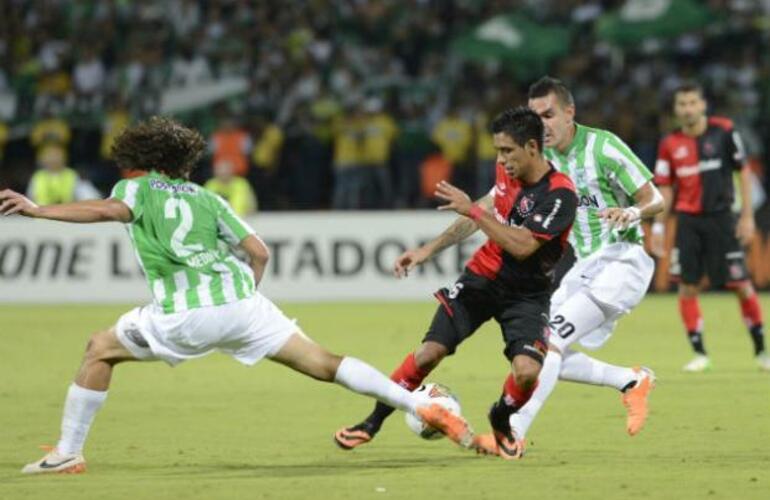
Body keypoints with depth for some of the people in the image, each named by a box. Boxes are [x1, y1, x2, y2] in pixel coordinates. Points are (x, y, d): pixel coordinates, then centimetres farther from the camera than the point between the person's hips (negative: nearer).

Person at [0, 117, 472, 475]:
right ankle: (423, 407, -5)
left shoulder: (138, 188, 11)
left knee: (101, 349, 16)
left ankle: (68, 453, 14)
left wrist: (39, 210, -16)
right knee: (323, 363, 3)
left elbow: (109, 209, -14)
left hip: (184, 316, -4)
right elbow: (259, 252, 14)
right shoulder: (207, 198, 22)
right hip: (241, 303, 4)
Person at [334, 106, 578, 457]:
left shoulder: (560, 194, -24)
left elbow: (522, 246, -31)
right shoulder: (508, 173, -3)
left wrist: (472, 210, -29)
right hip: (482, 278, 4)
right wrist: (428, 250, 14)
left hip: (526, 294, -4)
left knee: (527, 370, -24)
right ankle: (372, 424, 9)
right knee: (428, 353, -6)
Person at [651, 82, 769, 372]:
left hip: (720, 218, -2)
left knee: (740, 284, -3)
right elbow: (665, 188, 9)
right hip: (688, 220, 2)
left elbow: (744, 172, 0)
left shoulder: (723, 131, -4)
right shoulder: (670, 145, 2)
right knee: (687, 286, -5)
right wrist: (658, 227, 3)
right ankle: (699, 354, 4)